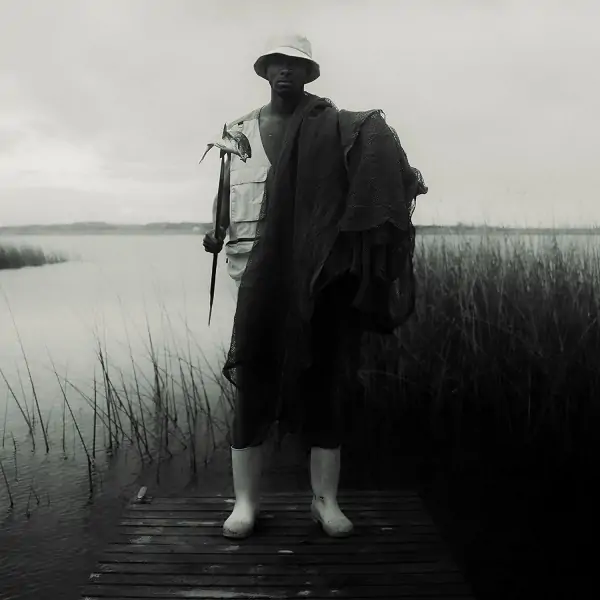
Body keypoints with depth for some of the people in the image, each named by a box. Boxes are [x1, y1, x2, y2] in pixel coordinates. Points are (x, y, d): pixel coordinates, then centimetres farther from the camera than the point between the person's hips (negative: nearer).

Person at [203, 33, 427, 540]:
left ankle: (326, 499, 16)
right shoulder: (239, 130, 14)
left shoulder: (331, 125, 3)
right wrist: (217, 231, 4)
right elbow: (228, 193, 23)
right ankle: (246, 500, 13)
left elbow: (378, 158, -14)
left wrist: (407, 175, -35)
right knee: (253, 382, 0)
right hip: (261, 275, 2)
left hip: (320, 275, -2)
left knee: (324, 380, 3)